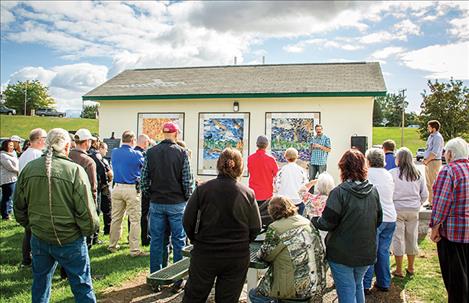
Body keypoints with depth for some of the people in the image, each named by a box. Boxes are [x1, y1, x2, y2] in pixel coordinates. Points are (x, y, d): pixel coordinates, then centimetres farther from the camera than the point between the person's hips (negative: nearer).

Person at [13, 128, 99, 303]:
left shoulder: (29, 168, -4)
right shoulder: (75, 170, -18)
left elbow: (19, 206, 7)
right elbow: (86, 210, -18)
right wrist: (91, 229, 1)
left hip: (39, 238, 5)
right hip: (70, 240, -4)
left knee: (40, 284, 22)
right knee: (82, 285, 10)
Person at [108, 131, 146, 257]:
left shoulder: (114, 152, 5)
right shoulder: (136, 154, -10)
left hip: (117, 188, 5)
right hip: (132, 189, -5)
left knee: (116, 218, 15)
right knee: (135, 220, 0)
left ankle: (112, 245, 26)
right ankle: (134, 250, 1)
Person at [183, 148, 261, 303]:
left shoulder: (202, 189, -9)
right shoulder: (248, 193, -6)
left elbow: (188, 221, -6)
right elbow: (255, 227, -2)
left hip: (204, 254, 0)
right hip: (237, 257, 1)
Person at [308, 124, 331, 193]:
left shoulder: (326, 138, -1)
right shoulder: (313, 138, 13)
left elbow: (329, 150, -7)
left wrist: (320, 146, -15)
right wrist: (312, 146, -3)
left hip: (322, 162, -4)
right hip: (313, 162, 4)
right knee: (311, 178, 7)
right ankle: (310, 192, 14)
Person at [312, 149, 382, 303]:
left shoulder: (339, 192, -19)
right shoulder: (373, 191, -1)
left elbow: (327, 223, -18)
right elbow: (378, 220, 9)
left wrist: (314, 221, 0)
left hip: (342, 254, -5)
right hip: (367, 253, 6)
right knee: (358, 285, 26)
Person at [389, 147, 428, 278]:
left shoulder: (392, 173, -12)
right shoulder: (418, 174, 1)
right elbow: (425, 194, 4)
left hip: (397, 209, -4)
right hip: (414, 210, 4)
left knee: (398, 239, 5)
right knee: (412, 238, 15)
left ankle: (399, 270, 12)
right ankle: (410, 268, 28)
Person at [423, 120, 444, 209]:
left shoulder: (437, 137, -15)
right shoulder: (431, 136, 15)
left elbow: (434, 152, -22)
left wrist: (426, 160, -13)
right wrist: (425, 159, 9)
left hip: (434, 162, -10)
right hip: (428, 162, 10)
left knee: (433, 183, -7)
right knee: (429, 183, 16)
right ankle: (430, 202, 25)